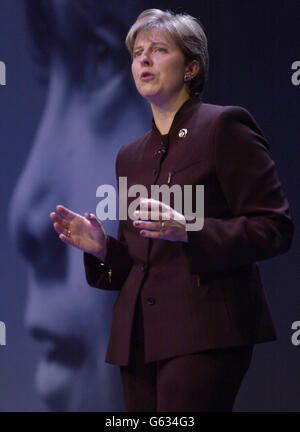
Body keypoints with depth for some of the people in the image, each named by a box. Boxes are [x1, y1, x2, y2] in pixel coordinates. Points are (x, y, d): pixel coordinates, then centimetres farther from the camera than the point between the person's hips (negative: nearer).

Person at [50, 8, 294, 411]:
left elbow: (275, 230, -7)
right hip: (138, 338, 7)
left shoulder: (225, 126, 0)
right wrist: (101, 248, 3)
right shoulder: (130, 156, 22)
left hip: (203, 333, -7)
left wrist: (188, 231, -19)